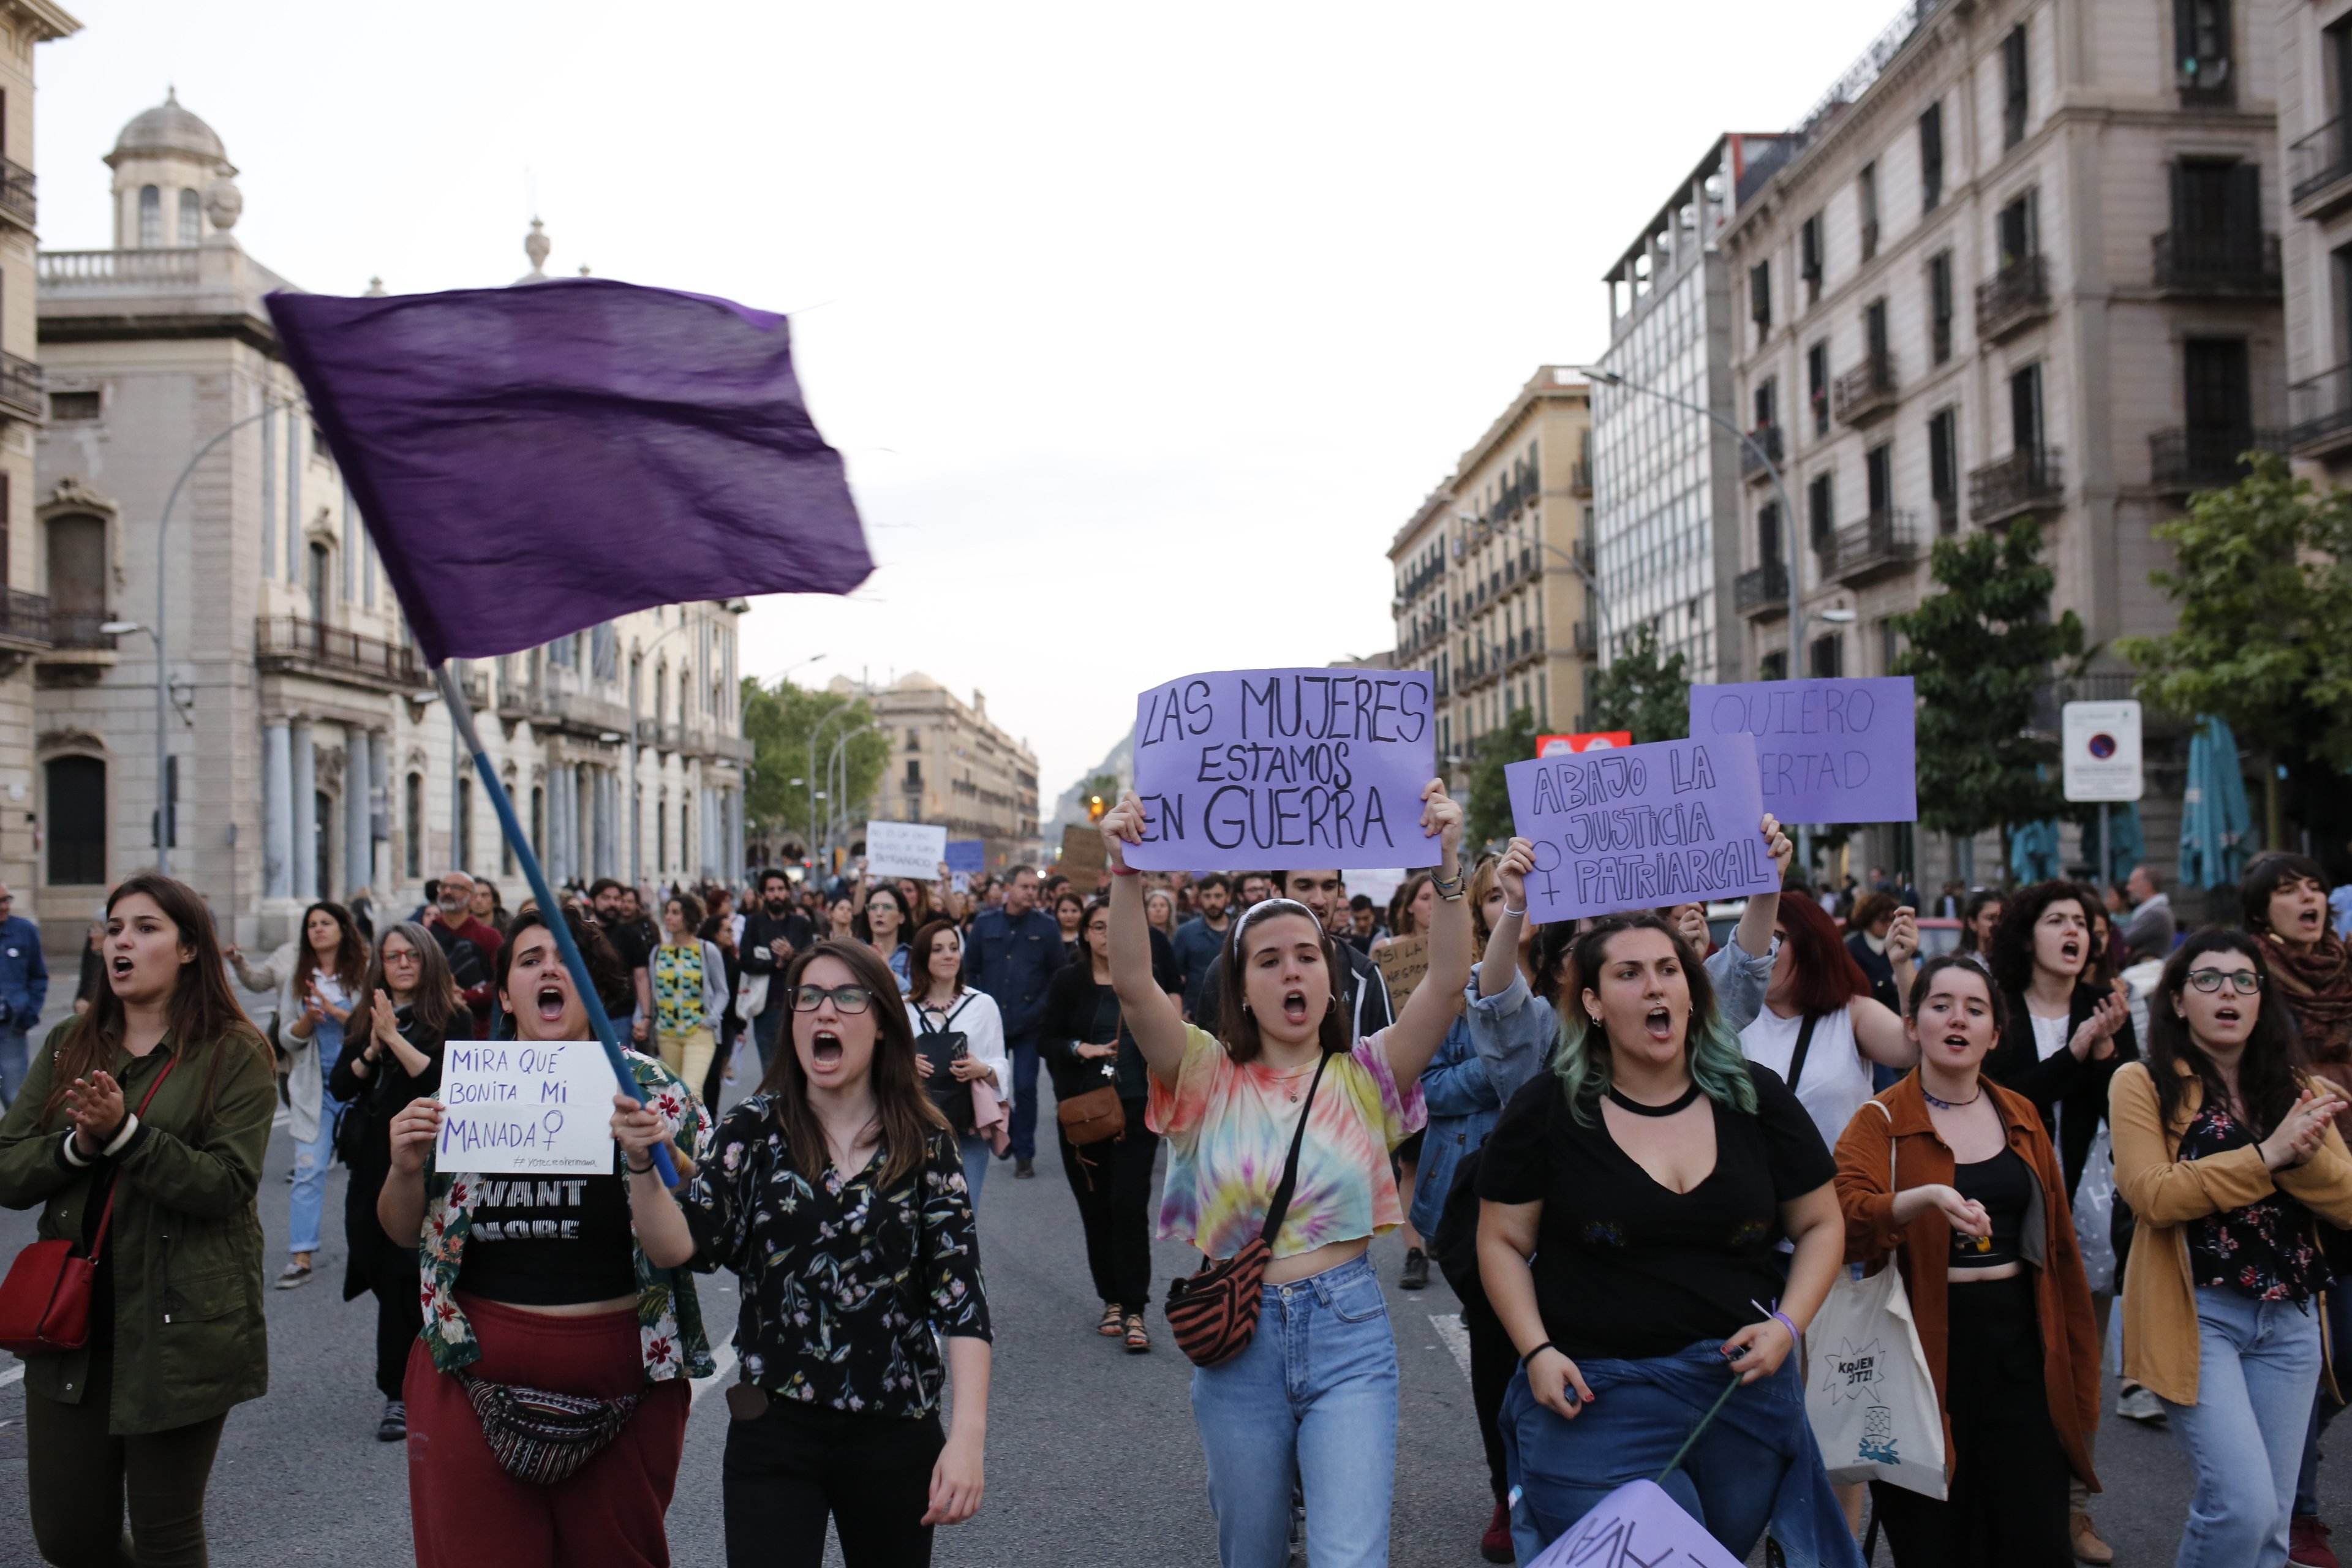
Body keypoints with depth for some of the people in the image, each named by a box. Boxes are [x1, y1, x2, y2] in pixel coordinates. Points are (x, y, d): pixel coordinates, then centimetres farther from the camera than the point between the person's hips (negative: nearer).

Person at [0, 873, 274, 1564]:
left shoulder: (236, 1055, -6)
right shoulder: (69, 1047, 9)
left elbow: (227, 1186, -16)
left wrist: (123, 1133, -24)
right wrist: (78, 1143, -16)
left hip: (180, 1327, -4)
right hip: (73, 1321, 5)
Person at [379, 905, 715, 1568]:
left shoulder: (652, 1091, -3)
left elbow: (680, 1245, -10)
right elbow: (402, 1231, 10)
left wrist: (646, 1157, -26)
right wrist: (406, 1169, -9)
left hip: (619, 1383, -1)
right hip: (478, 1376, 1)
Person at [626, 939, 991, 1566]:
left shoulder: (925, 1145, -4)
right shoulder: (756, 1130, -2)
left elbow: (961, 1297, -9)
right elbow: (678, 1243, -11)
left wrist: (967, 1437, -19)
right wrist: (642, 1163, -30)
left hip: (897, 1435, 1)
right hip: (774, 1428, -1)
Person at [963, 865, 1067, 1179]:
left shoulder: (1046, 926, -1)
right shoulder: (985, 923, 3)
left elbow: (1058, 974, 2)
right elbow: (970, 969, 8)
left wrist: (1041, 1007, -8)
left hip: (1029, 1024, -2)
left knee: (1025, 1088, -1)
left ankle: (1024, 1154, 8)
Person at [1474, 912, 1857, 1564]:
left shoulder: (1756, 1098, 3)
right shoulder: (1546, 1111, -4)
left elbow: (1820, 1225, 10)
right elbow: (1503, 1243, 1)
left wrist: (1788, 1325, -4)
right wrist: (1537, 1352, -11)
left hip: (1743, 1387, 3)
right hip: (1593, 1396, -3)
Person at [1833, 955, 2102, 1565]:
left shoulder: (2021, 1117, 11)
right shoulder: (1880, 1123, -3)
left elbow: (2057, 1242, 15)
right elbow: (1850, 1223, -20)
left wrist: (2075, 1354, 14)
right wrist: (1929, 1196, -38)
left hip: (2019, 1346, 4)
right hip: (1928, 1350, -3)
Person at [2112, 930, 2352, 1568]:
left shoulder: (2296, 1088, 12)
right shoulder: (2144, 1083, -4)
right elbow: (2152, 1196, -16)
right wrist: (2267, 1154, -20)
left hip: (2288, 1318, 5)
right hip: (2197, 1314, -5)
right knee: (2243, 1504, -14)